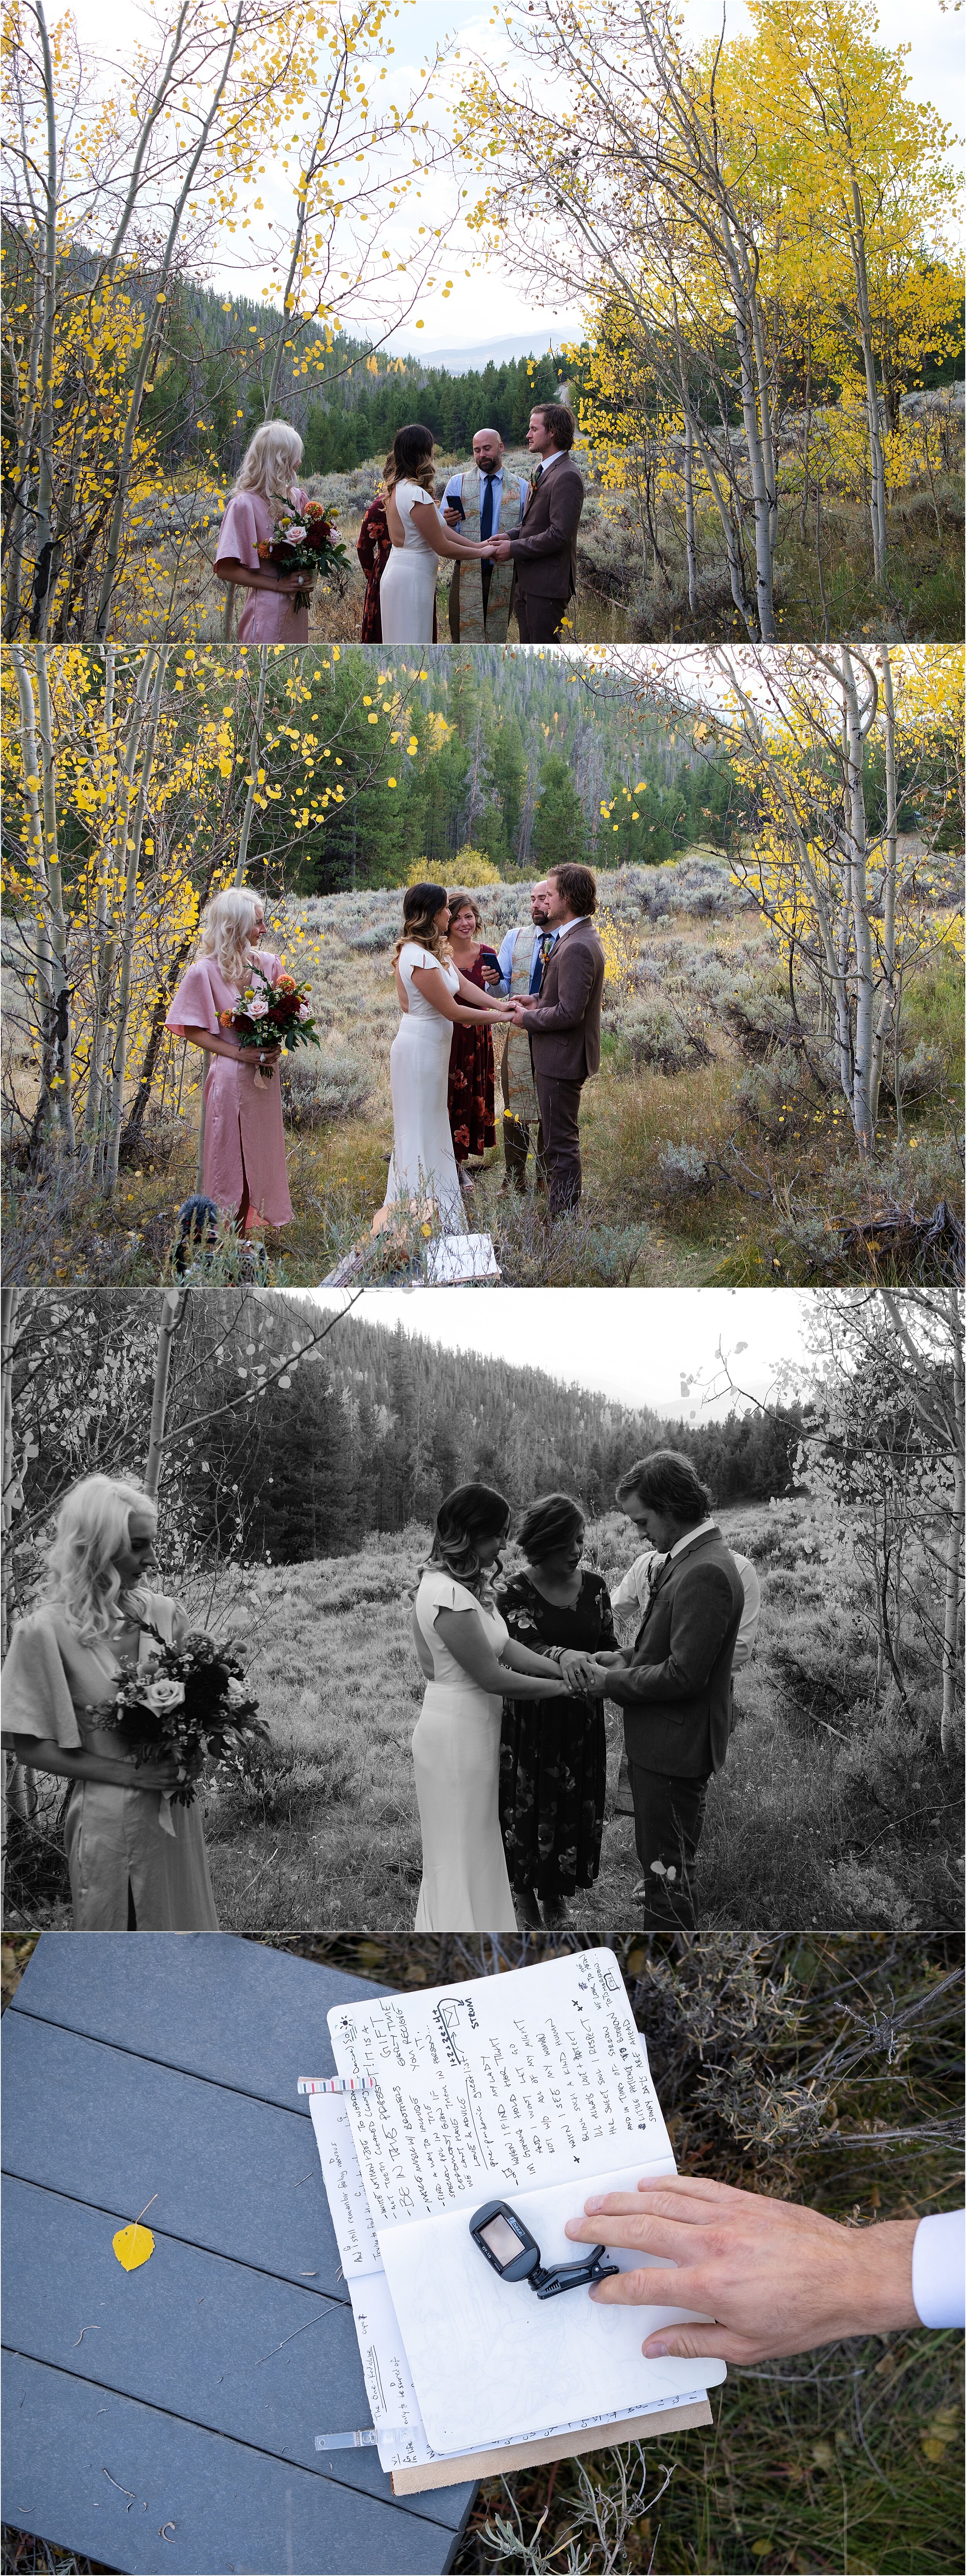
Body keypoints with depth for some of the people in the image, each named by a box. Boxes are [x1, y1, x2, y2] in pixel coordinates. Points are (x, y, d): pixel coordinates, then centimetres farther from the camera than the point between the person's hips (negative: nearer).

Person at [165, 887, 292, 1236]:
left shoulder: (269, 964, 2)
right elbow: (192, 1030, -8)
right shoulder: (204, 972, -11)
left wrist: (275, 1046, -7)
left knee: (261, 1154, 11)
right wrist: (237, 1053, -17)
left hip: (266, 1075, 5)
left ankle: (250, 1227, 22)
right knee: (230, 1157, 3)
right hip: (230, 1076, -5)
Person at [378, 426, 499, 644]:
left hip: (397, 570, 10)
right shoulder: (417, 495, -22)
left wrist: (476, 545, 7)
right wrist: (482, 553, -4)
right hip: (413, 577, -10)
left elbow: (439, 528, 9)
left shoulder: (397, 487, 7)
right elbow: (442, 546, -16)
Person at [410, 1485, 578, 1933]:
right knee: (461, 1851, 5)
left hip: (473, 1729, 10)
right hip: (456, 1733, -10)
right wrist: (560, 1687, -11)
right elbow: (491, 1676, -22)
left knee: (475, 1848, 20)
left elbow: (504, 1646, 4)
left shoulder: (470, 1584, 5)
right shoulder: (449, 1596, -27)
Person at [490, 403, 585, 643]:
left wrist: (514, 549, -16)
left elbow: (559, 535, -23)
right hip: (527, 580, 10)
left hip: (548, 583, -10)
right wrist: (510, 537, 4)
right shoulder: (543, 470, 16)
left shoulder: (566, 477, -17)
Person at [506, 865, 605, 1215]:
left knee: (560, 1143, -1)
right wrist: (539, 1000, 6)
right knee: (555, 1138, 20)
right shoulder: (579, 937, 10)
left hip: (562, 1058, -11)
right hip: (560, 1055, 11)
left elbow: (569, 1013, -27)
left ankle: (563, 1218, 7)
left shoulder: (577, 948, -24)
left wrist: (528, 1019, -13)